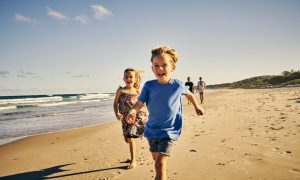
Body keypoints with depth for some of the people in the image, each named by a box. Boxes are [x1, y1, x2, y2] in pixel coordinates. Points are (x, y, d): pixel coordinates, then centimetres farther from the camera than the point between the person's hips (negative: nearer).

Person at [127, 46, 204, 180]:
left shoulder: (178, 85, -10)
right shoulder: (149, 86, -9)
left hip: (169, 131, -3)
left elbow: (189, 94, 10)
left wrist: (197, 106, 26)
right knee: (156, 158, 23)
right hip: (151, 130, 3)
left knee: (160, 163, -16)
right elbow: (139, 103, -13)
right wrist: (133, 111, -36)